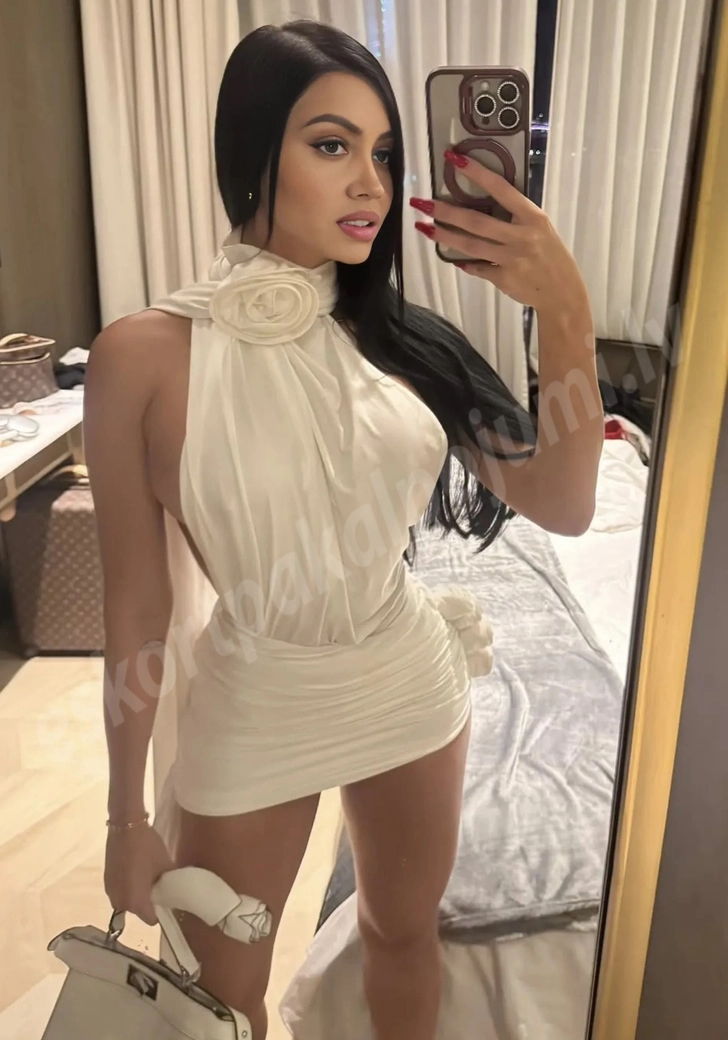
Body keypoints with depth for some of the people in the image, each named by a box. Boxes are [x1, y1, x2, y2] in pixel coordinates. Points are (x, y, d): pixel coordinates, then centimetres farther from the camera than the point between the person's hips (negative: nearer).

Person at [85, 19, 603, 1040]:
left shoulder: (398, 336, -8)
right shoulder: (148, 354, -18)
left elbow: (561, 507, -14)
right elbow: (137, 605, -12)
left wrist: (564, 313, -27)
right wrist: (127, 815, -3)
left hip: (414, 686, 3)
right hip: (252, 708, -2)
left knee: (405, 931, 28)